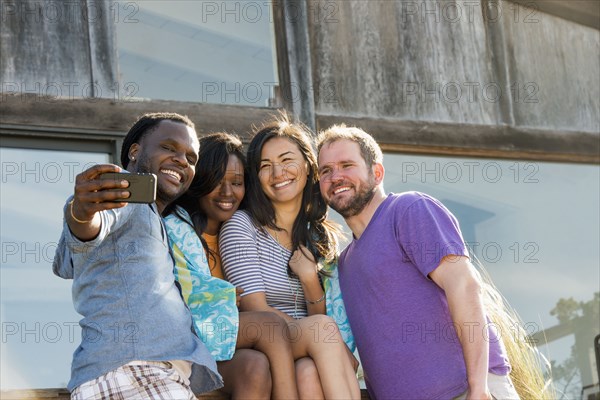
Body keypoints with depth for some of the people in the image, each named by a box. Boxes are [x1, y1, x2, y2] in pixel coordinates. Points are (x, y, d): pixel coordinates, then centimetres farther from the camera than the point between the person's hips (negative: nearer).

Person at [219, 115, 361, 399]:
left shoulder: (322, 237, 14)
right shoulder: (241, 225, 0)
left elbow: (325, 325, 8)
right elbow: (257, 310, -9)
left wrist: (309, 278, -9)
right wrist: (310, 332, -19)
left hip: (308, 354, 3)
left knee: (310, 372, -34)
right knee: (321, 329, -32)